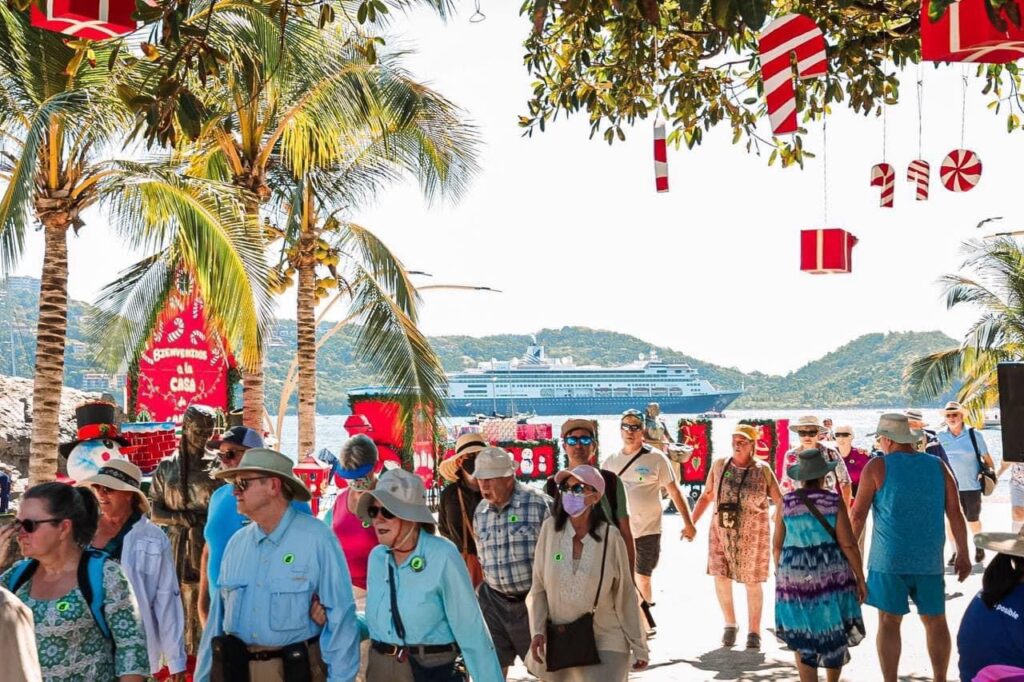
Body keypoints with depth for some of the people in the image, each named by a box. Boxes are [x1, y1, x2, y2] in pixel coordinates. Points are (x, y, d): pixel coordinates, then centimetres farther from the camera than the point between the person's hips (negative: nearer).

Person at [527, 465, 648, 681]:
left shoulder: (610, 537, -9)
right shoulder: (550, 528, -5)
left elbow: (625, 596, -2)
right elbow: (538, 589, 2)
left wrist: (638, 646, 2)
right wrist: (537, 631, -9)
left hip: (605, 644, -2)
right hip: (559, 644, 2)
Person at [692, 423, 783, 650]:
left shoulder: (762, 469, -4)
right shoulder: (719, 466, 4)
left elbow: (779, 501, -3)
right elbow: (706, 496, 10)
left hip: (752, 536, -2)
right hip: (721, 532, 2)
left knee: (752, 582, 5)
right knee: (720, 577, -2)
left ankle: (754, 631, 19)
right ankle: (730, 624, 20)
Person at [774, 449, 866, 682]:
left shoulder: (786, 502, -3)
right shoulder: (834, 502, -8)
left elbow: (778, 544, 1)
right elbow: (848, 544, -10)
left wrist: (780, 576, 13)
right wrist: (860, 578, -2)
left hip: (796, 575, 1)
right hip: (830, 574, -1)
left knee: (803, 638, 7)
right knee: (834, 633, 17)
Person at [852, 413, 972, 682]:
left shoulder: (878, 466, -4)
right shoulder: (937, 467, 5)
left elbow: (858, 515, -5)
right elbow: (955, 514, 4)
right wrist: (963, 554, 10)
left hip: (889, 559, -3)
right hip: (929, 559, 3)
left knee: (889, 621, 3)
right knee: (935, 620, 12)